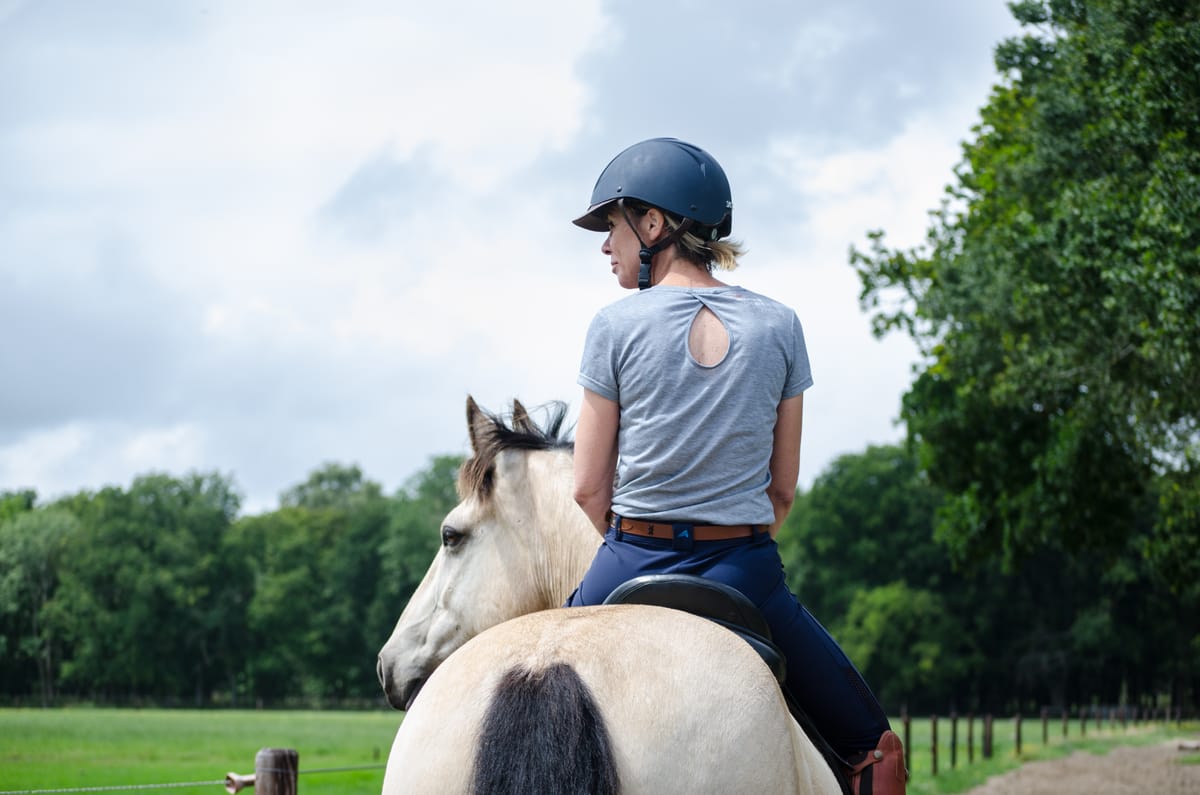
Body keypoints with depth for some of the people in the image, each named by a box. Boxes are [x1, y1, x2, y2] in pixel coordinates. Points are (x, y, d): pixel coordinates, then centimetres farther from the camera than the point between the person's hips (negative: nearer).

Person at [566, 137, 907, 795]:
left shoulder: (616, 325, -4)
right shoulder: (778, 326, 3)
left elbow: (589, 487, -1)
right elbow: (785, 486, 8)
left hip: (633, 564, 0)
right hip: (747, 570, 1)